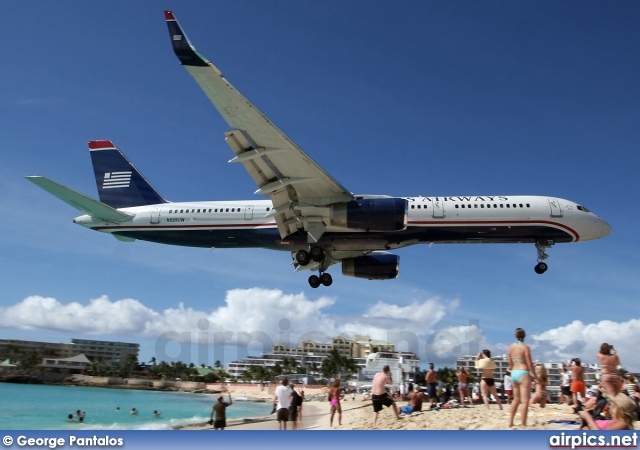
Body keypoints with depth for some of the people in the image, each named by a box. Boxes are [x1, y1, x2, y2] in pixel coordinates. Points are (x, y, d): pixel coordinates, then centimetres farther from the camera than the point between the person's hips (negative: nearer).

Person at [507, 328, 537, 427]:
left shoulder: (511, 347, 8)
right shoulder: (525, 347, -9)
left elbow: (510, 362, 10)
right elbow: (529, 364, -9)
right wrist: (535, 375, 1)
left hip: (514, 373, 6)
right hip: (523, 373, -6)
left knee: (516, 399, 19)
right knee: (525, 401, -4)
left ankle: (510, 422, 20)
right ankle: (523, 424, -6)